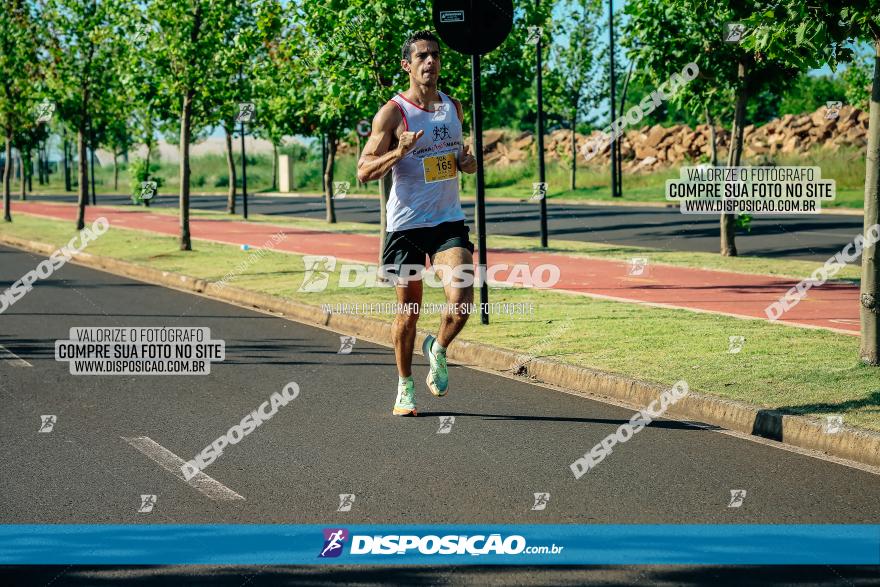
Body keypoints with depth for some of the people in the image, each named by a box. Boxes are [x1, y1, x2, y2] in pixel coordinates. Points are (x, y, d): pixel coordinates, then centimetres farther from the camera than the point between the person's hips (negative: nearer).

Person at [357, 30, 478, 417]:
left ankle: (438, 350, 13)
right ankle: (405, 388, 24)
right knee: (408, 312, 6)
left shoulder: (454, 107, 10)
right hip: (406, 225, -3)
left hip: (449, 222, 3)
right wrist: (399, 152, -25)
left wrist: (468, 163, 3)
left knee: (461, 302, -17)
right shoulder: (392, 113, -7)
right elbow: (364, 171, -8)